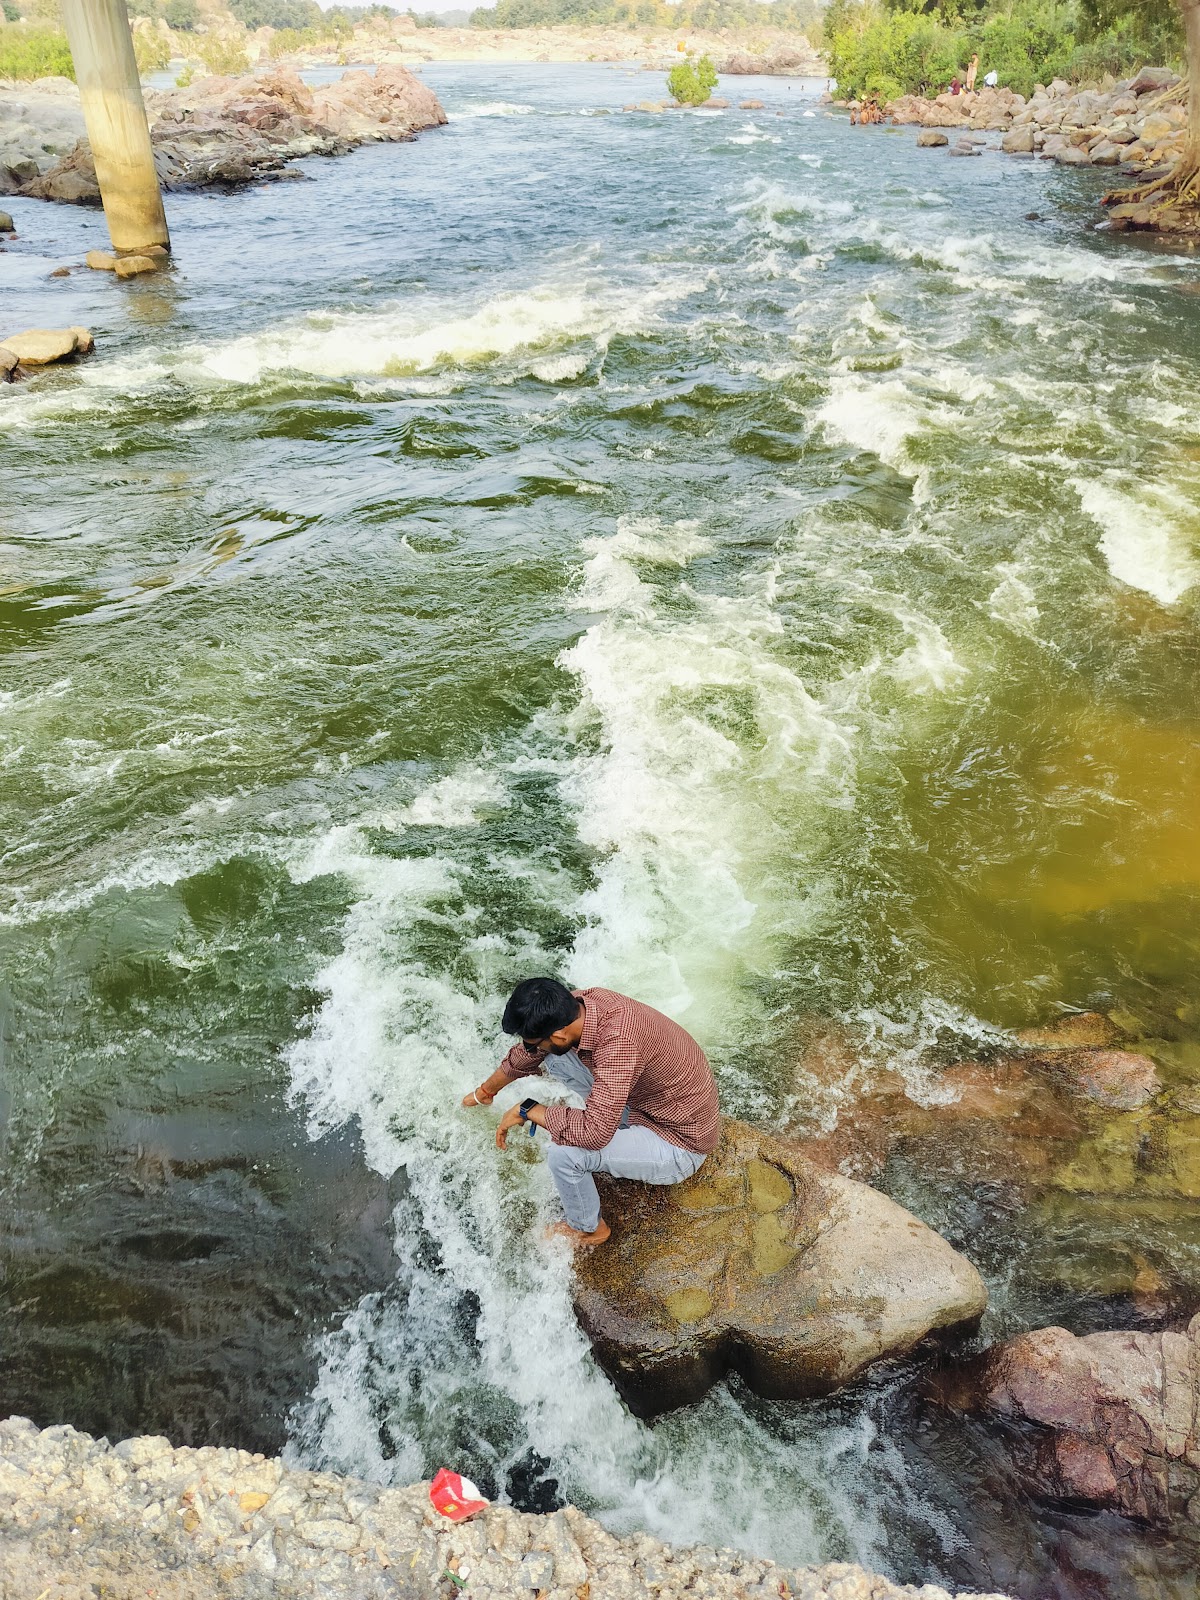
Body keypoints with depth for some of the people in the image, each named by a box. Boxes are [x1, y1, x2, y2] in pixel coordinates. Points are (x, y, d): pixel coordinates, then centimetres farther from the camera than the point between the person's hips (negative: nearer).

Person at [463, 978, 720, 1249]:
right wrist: (484, 1092, 21)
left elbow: (595, 1133, -38)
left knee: (562, 1152, -24)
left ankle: (586, 1229, 6)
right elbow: (526, 1054, 6)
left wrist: (527, 1110, -24)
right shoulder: (577, 1003, -13)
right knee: (554, 1057, 1)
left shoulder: (618, 1043, -37)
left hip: (680, 1146, -8)